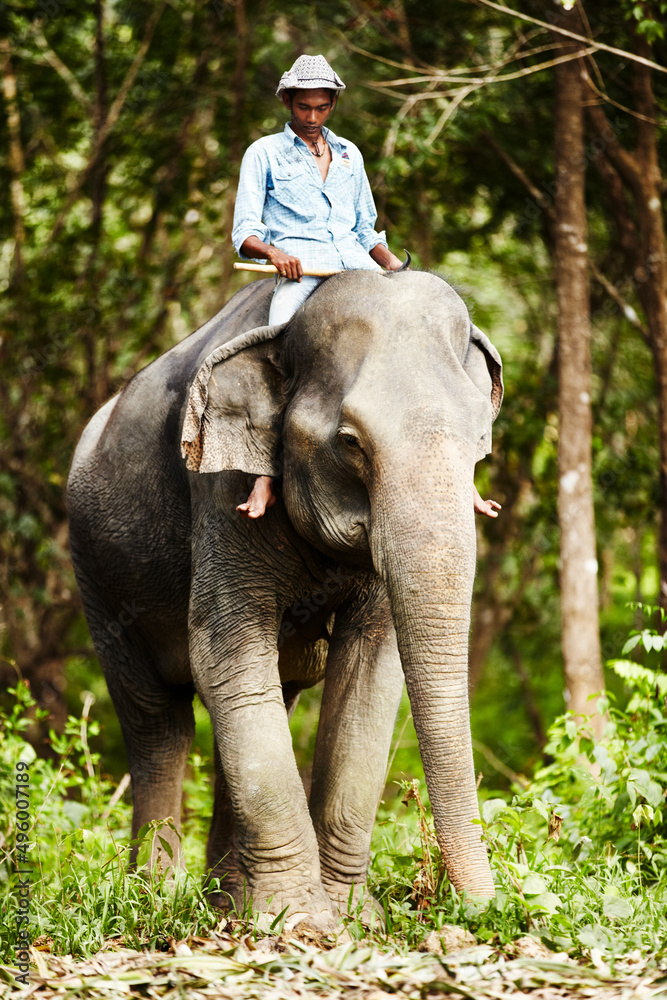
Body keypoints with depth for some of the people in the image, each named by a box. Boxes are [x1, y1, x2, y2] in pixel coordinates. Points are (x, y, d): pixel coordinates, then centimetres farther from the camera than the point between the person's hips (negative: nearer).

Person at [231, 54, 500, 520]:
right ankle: (266, 474, -39)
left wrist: (392, 265, 8)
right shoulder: (264, 154, 12)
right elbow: (245, 232, 3)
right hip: (298, 269, -4)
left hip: (354, 265, 4)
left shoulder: (348, 155, 25)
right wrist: (273, 252, -19)